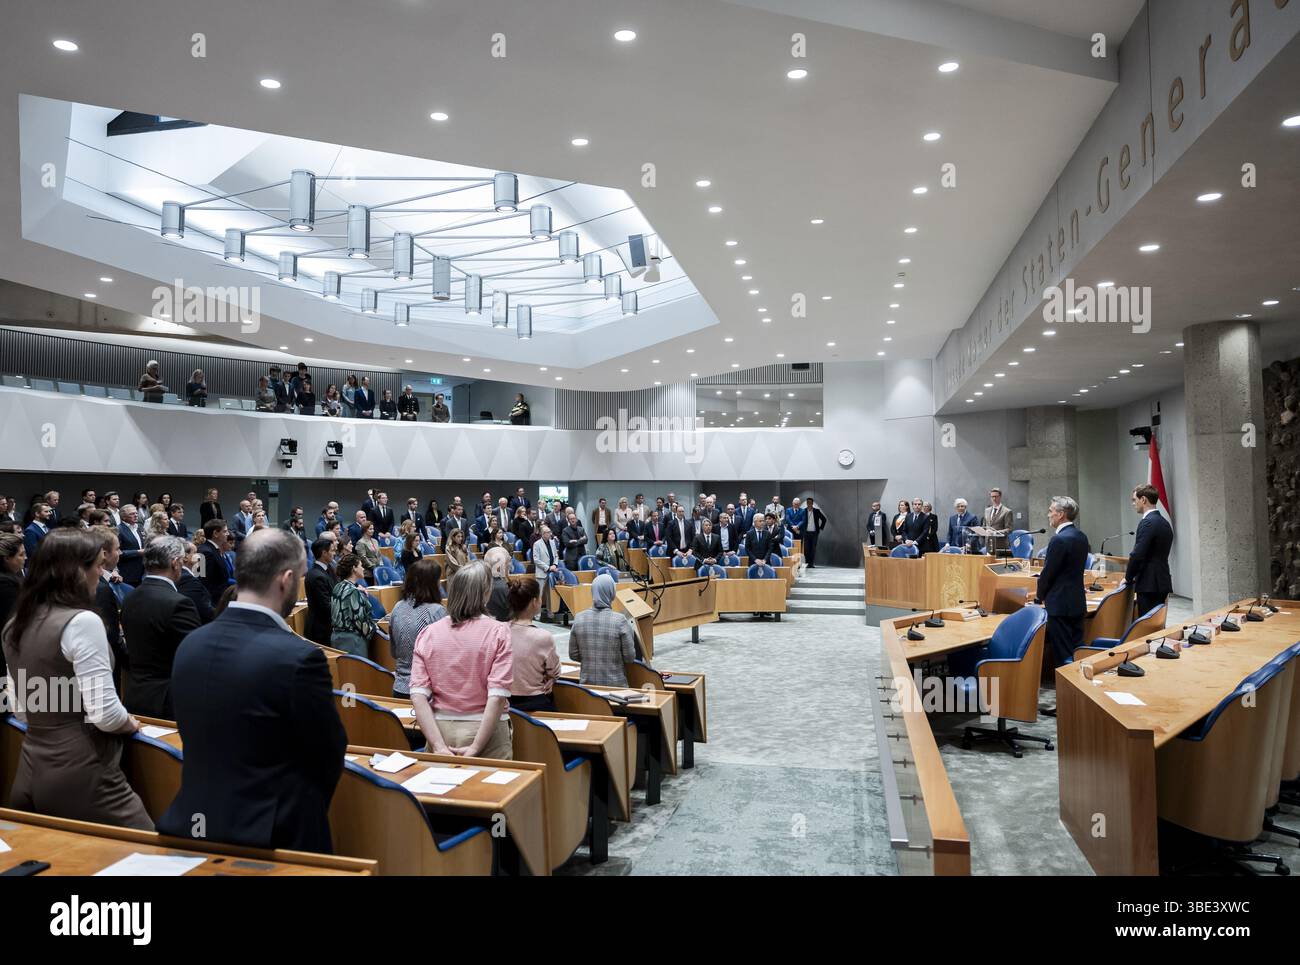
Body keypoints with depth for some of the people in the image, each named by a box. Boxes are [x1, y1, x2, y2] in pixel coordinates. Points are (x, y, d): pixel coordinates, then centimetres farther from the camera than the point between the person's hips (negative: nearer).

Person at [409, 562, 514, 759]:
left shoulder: (427, 634, -1)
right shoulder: (497, 632, -10)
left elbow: (418, 695, -8)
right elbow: (498, 696, -17)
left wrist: (439, 745, -10)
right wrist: (476, 747, -14)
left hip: (441, 728, 3)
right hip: (486, 730, -2)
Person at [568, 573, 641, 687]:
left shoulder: (579, 618, -5)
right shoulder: (620, 620, -15)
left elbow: (573, 655, 2)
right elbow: (630, 657, -9)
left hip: (587, 683, 3)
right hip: (615, 684, -3)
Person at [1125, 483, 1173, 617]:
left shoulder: (1148, 523, -15)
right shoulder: (1164, 523, 15)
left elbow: (1137, 555, -19)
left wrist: (1128, 578, -5)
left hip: (1150, 585, -10)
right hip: (1162, 582, 10)